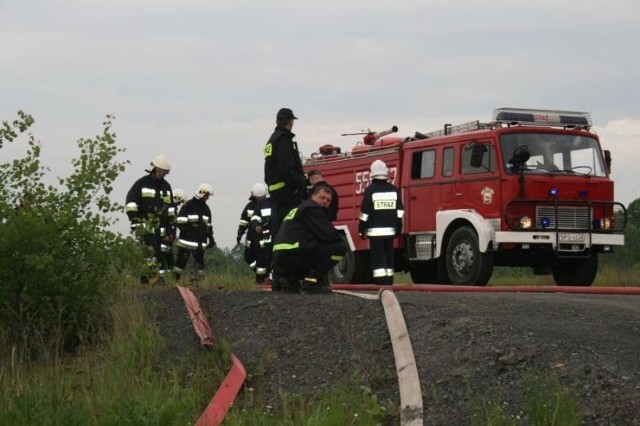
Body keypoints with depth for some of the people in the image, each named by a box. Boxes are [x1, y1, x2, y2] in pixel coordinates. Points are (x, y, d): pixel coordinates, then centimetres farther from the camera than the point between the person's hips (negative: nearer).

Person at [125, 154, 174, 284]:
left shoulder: (166, 186, 18)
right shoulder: (142, 183, 1)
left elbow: (170, 207, 23)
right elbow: (130, 202, -3)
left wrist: (169, 227, 18)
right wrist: (134, 219, -11)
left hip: (160, 225, 6)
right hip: (145, 223, -6)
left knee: (158, 250, 3)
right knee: (150, 249, -18)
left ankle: (145, 277, 10)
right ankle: (154, 276, -23)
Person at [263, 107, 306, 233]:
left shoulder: (272, 139, 20)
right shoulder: (284, 139, -11)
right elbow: (286, 169, -21)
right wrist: (300, 182, -15)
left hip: (275, 189, 10)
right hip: (287, 190, -10)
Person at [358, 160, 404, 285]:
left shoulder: (370, 190, -6)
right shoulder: (394, 190, 7)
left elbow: (365, 212, -6)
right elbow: (400, 210, 8)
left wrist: (362, 229, 0)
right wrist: (398, 227, 14)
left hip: (375, 230, -4)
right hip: (390, 230, 4)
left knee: (378, 256, -5)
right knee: (389, 255, 11)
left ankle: (380, 281, -13)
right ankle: (389, 281, 13)